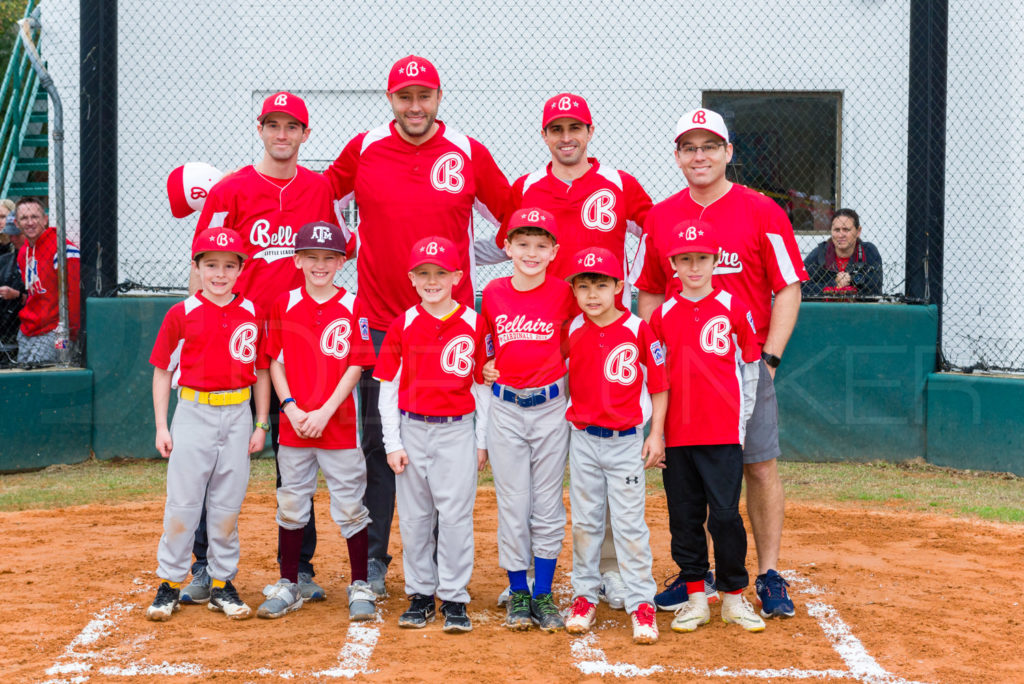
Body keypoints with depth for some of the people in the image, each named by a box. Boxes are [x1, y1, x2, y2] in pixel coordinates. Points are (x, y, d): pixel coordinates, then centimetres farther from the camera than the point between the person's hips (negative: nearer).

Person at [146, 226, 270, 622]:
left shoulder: (252, 315, 4)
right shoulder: (181, 314, -2)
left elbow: (261, 372, 9)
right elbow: (162, 371, 3)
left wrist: (261, 424, 5)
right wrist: (161, 425, -2)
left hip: (237, 414, 2)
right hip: (193, 412, -2)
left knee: (228, 503, 7)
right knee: (182, 501, 0)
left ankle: (222, 585, 16)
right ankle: (170, 583, 11)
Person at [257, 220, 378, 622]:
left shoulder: (352, 307, -2)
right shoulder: (284, 304, 4)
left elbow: (355, 367, -5)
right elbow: (275, 363, 6)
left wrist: (324, 413, -13)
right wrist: (291, 408, -8)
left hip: (339, 424, -2)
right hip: (293, 424, 2)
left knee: (350, 506, 2)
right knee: (291, 506, 10)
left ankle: (360, 586, 13)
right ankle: (288, 586, 21)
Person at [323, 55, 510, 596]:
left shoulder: (469, 154, 1)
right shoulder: (363, 149, 3)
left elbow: (513, 222, 10)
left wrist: (457, 260, 5)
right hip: (380, 320, 0)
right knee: (378, 440, 4)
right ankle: (373, 560, 12)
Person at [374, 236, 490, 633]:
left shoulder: (473, 324, 0)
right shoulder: (403, 325, 2)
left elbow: (481, 385, 4)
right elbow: (389, 387, 4)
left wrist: (482, 441, 4)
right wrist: (392, 443, -1)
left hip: (457, 431, -2)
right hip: (412, 429, 2)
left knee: (456, 515, -3)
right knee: (414, 517, 8)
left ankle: (454, 599, 7)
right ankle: (420, 594, 19)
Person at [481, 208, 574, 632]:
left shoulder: (563, 293, -4)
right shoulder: (493, 293, 0)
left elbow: (570, 347, 10)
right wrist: (490, 367, 3)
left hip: (551, 406, -1)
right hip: (505, 408, 1)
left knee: (548, 505, 5)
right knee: (512, 504, 4)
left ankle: (544, 594, 14)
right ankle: (518, 593, 15)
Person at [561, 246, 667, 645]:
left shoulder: (637, 330, -7)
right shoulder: (571, 332, 1)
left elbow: (658, 385, -2)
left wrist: (656, 434, -5)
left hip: (626, 440, -3)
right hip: (583, 440, 3)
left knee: (629, 522, -1)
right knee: (585, 522, 10)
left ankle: (642, 603, 6)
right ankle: (585, 596, 22)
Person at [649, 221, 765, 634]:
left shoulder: (733, 309, 1)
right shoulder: (662, 315, 6)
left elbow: (749, 368, 6)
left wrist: (741, 423, 1)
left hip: (723, 434, -2)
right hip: (676, 436, 2)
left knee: (725, 515, -4)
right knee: (684, 518, 6)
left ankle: (734, 597, 9)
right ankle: (695, 597, 16)